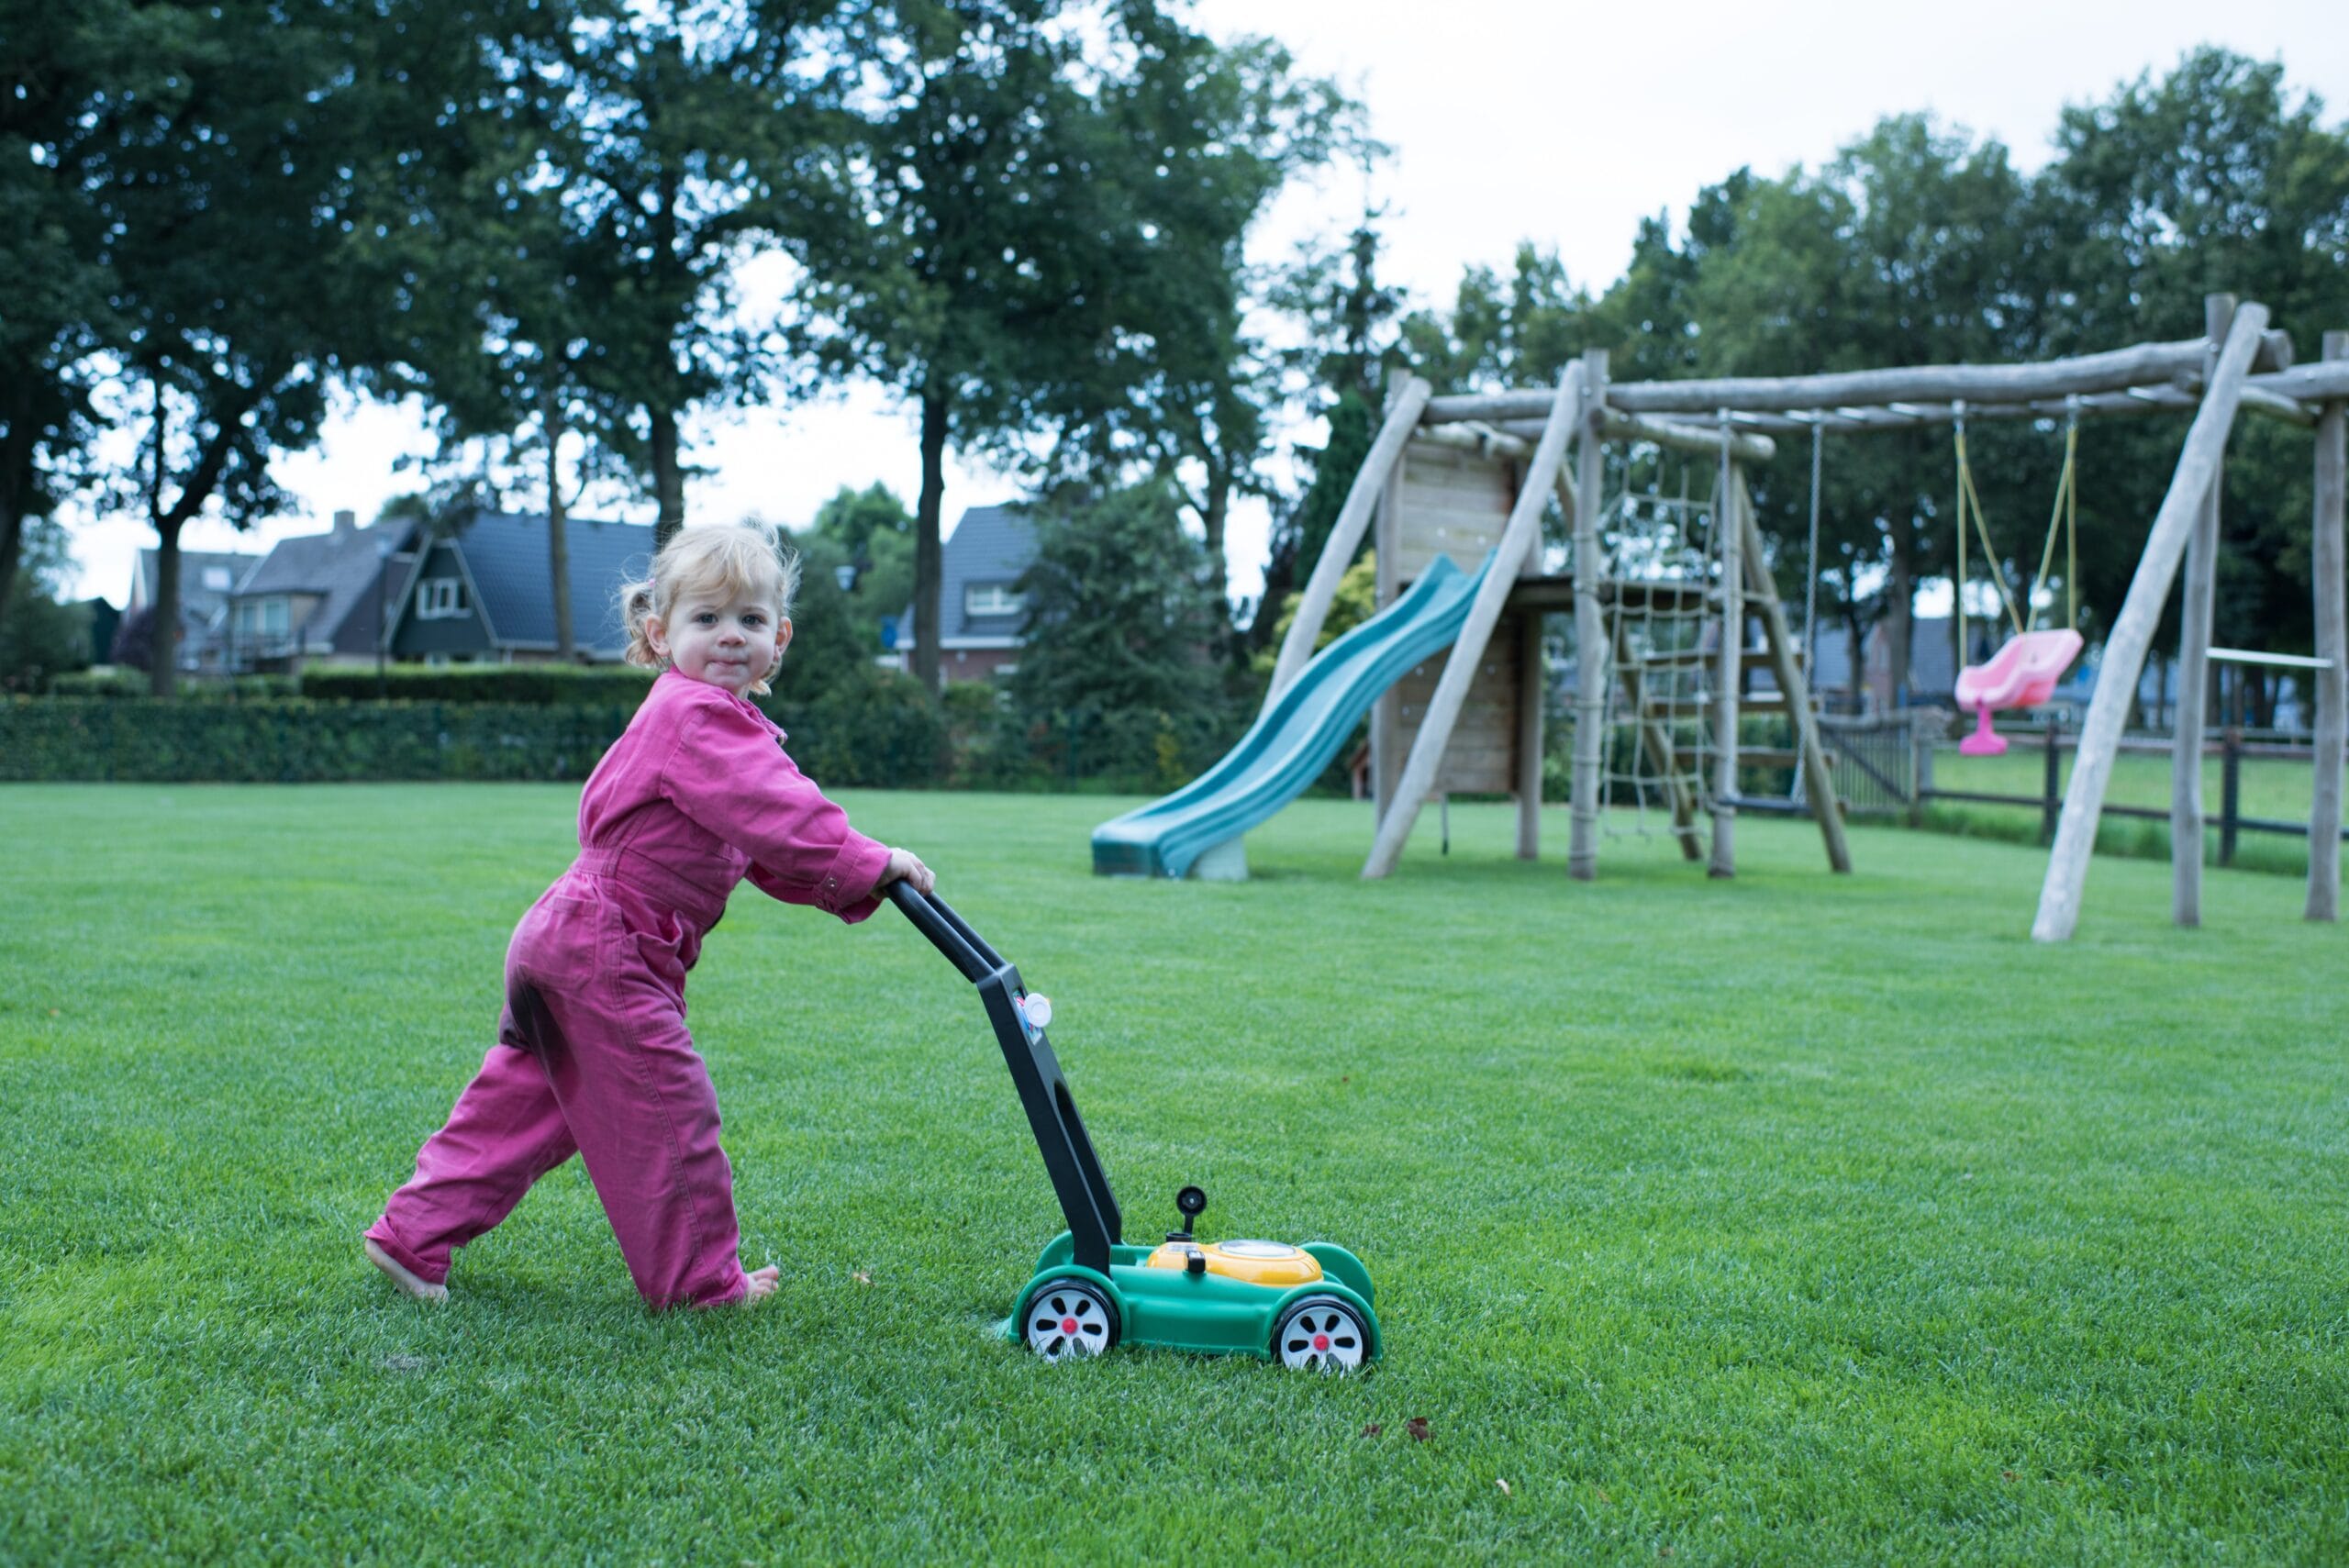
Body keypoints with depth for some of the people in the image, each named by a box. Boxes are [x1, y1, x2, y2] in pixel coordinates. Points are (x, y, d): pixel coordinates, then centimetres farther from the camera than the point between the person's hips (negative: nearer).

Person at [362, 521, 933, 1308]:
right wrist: (867, 863, -20)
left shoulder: (710, 722, 17)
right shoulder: (696, 715, -17)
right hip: (607, 955, -11)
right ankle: (700, 1279, 12)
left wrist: (848, 886, 8)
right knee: (666, 1112, 0)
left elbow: (761, 851, 18)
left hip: (563, 946, 11)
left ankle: (413, 1235, 24)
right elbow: (777, 817, -27)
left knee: (523, 1103, 18)